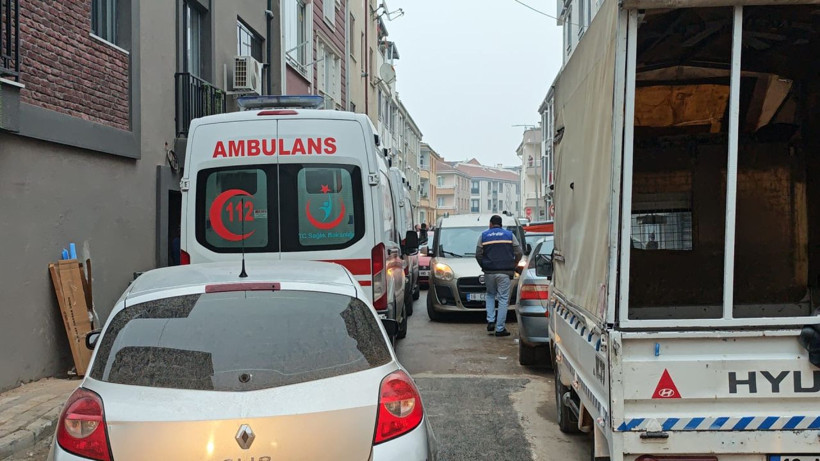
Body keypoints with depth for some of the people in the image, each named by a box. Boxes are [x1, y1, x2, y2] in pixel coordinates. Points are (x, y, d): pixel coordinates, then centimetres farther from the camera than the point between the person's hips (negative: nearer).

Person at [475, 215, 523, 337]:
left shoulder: (483, 236, 6)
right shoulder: (509, 235, 6)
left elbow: (478, 255, 2)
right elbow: (519, 253, 2)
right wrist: (512, 266, 16)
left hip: (489, 272, 1)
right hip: (505, 272, -1)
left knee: (490, 295, 21)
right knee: (503, 299, 3)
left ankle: (490, 321, 7)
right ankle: (500, 328, 1)